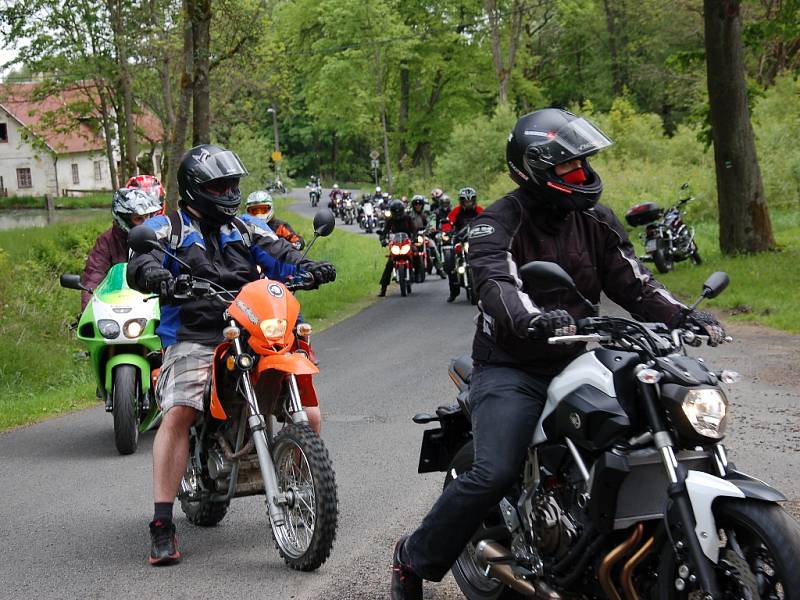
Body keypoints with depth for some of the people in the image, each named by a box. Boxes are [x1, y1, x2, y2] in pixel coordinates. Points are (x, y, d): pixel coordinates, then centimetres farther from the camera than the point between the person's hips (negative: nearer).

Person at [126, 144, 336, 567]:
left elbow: (277, 255, 6)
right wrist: (157, 276, -34)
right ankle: (162, 525, -24)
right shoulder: (166, 227, 10)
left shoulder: (245, 229, 23)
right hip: (193, 341, -4)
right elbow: (141, 261, -9)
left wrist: (307, 268, -17)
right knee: (177, 415, -27)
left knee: (308, 416, -5)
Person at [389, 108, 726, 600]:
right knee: (495, 474, -24)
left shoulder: (597, 222, 8)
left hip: (575, 364, 6)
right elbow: (498, 288, -27)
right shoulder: (499, 224, -9)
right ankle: (414, 559, -3)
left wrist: (684, 316, -15)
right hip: (511, 370, -6)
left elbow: (633, 283, 3)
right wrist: (540, 320, -48)